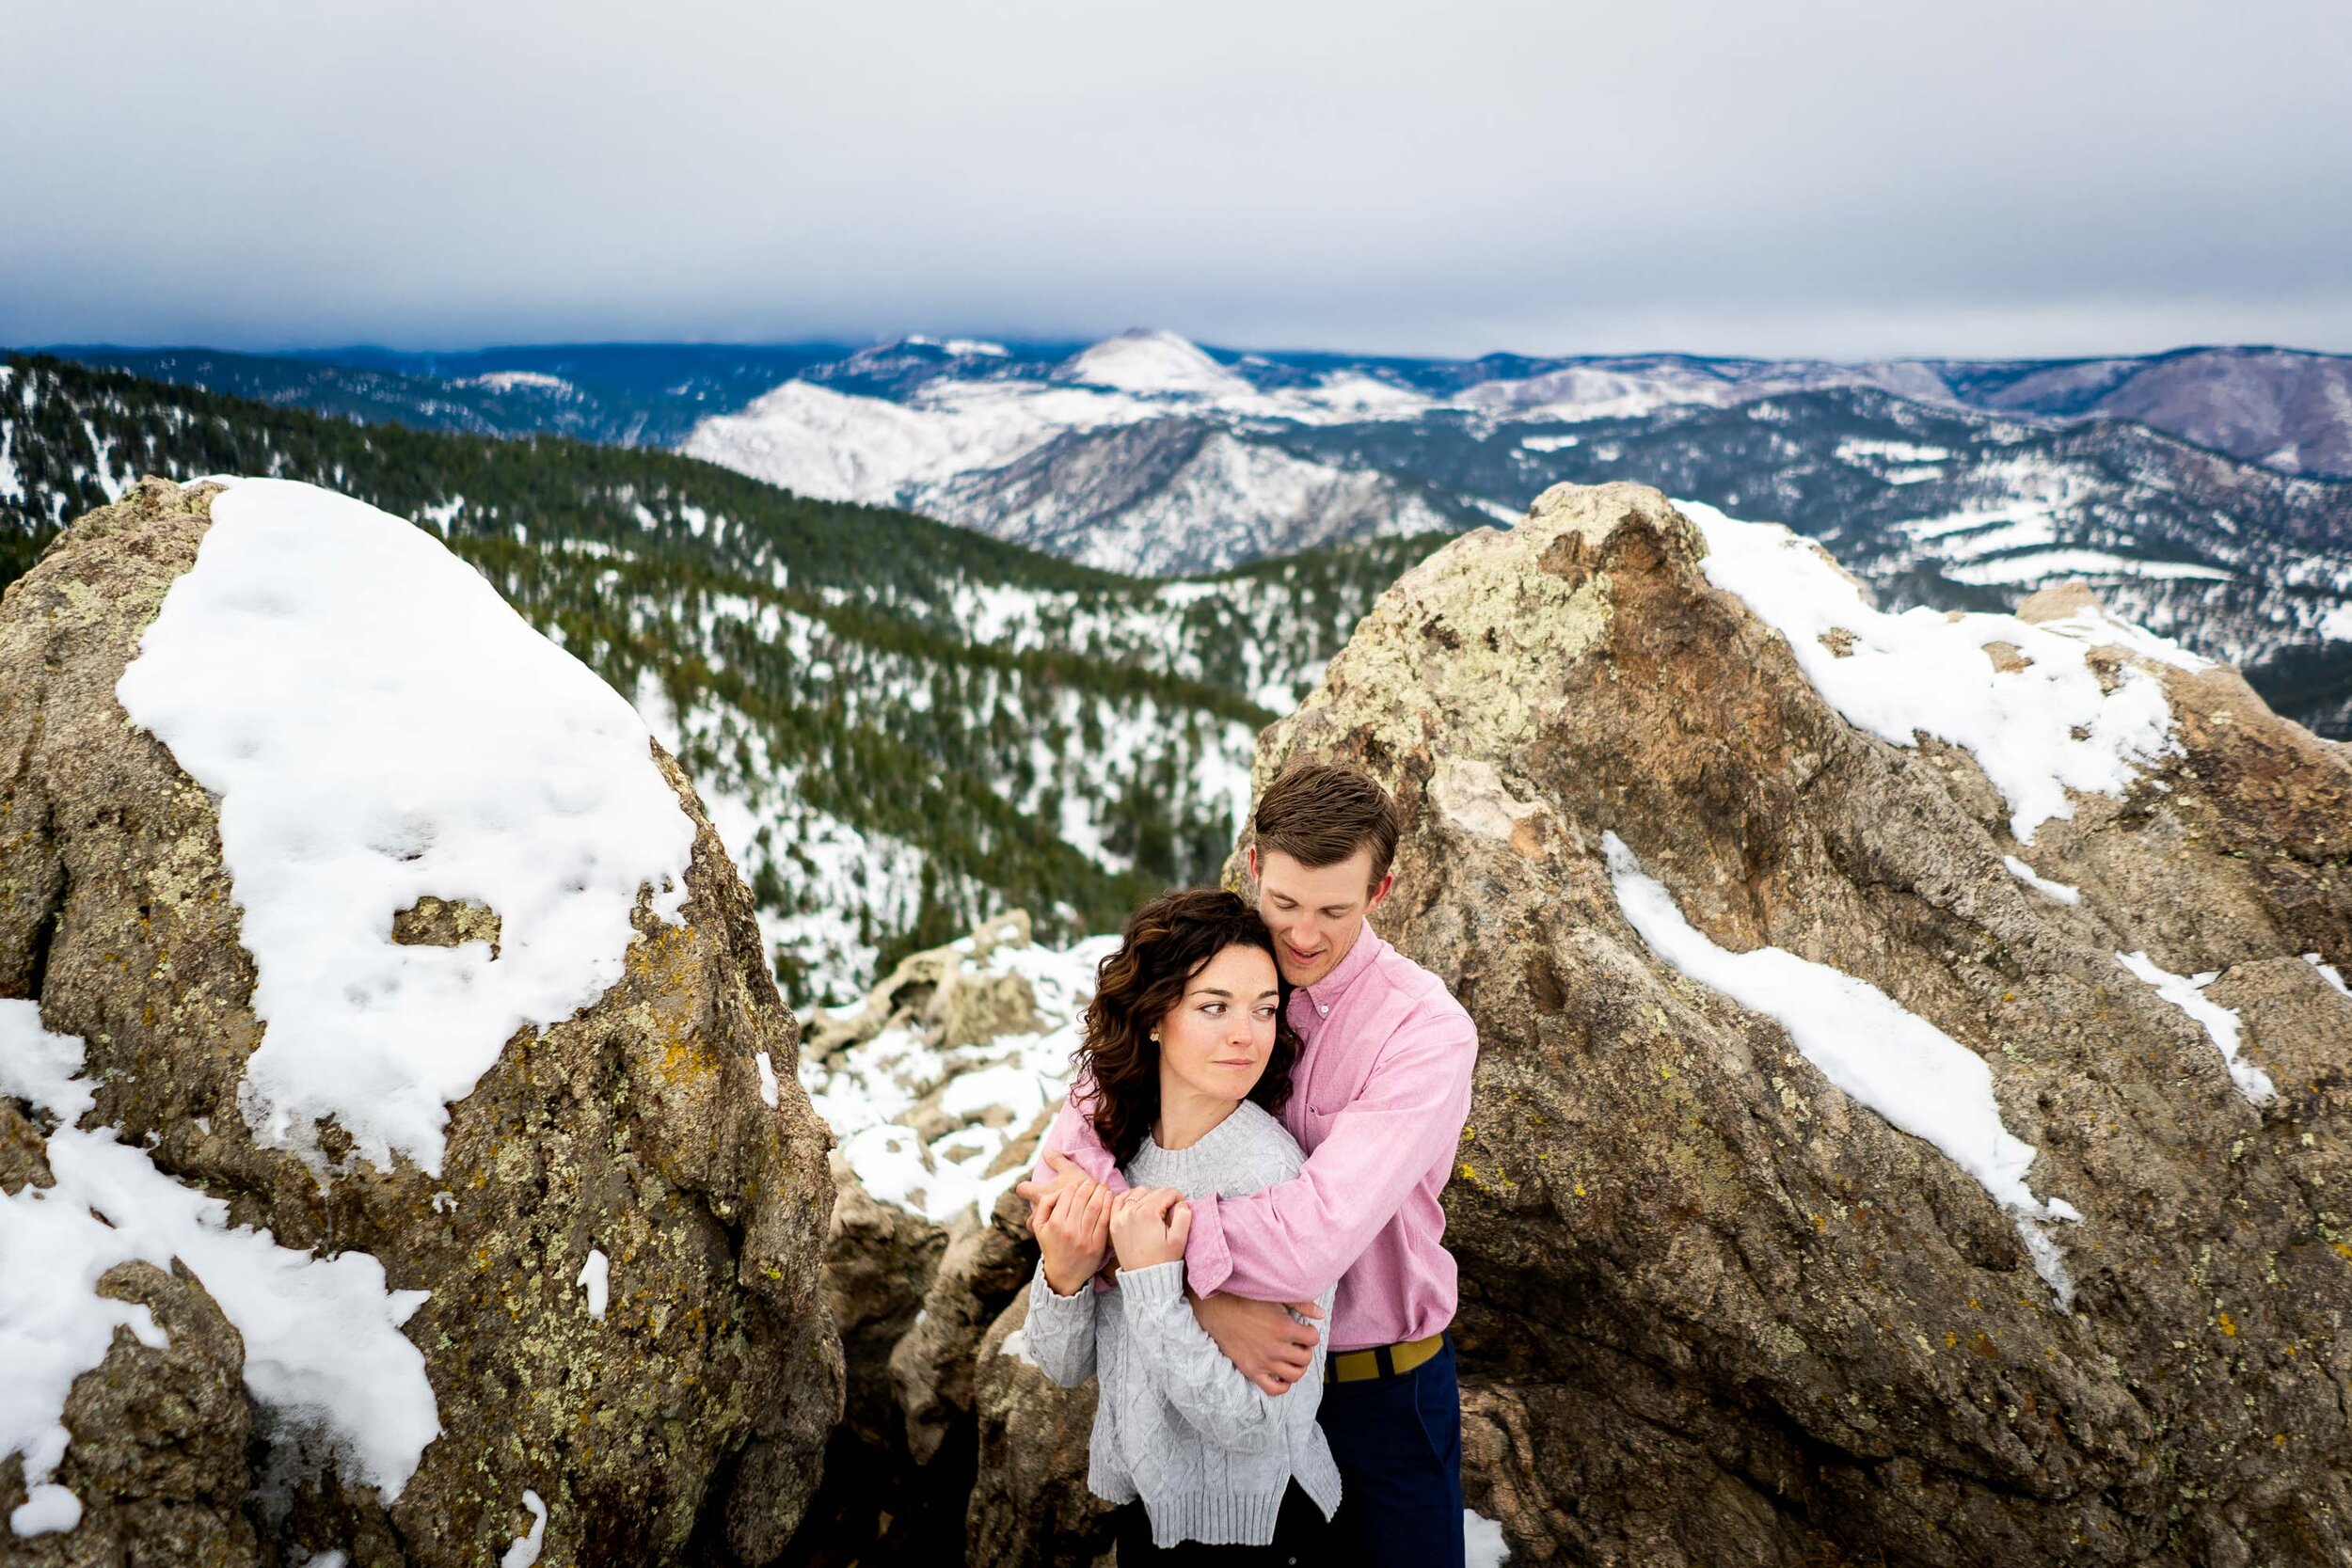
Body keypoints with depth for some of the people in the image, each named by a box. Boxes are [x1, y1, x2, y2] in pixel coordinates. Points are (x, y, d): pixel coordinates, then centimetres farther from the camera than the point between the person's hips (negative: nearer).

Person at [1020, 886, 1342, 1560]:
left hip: (1246, 1525, -5)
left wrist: (1150, 1279, -31)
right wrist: (1062, 1277, -21)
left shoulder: (1274, 1180, -25)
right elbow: (1066, 1365, -2)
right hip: (1146, 1498, 5)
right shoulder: (1111, 1142, -9)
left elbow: (1251, 1423, -25)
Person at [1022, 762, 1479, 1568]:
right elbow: (1068, 1151, -17)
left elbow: (1313, 1236, -33)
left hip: (1381, 1383, -3)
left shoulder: (1426, 1030, -24)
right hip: (1226, 1357, 3)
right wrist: (1208, 1295, -29)